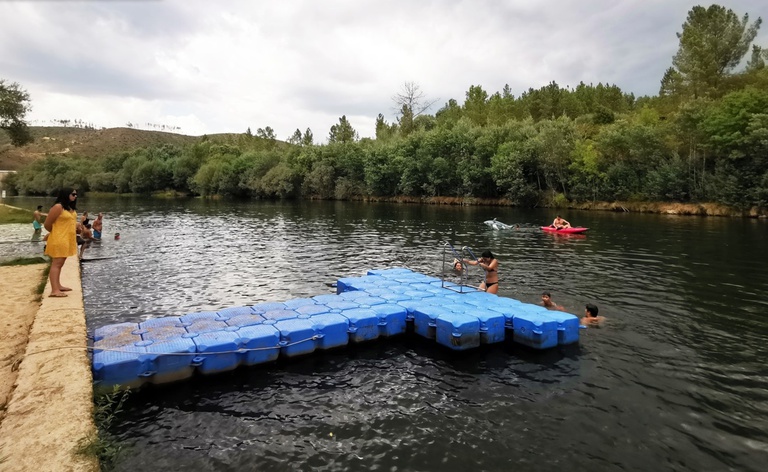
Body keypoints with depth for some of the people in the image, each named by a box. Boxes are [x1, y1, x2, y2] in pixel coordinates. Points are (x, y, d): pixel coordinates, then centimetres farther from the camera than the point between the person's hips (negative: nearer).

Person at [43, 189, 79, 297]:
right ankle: (54, 290, -10)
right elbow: (47, 224, -11)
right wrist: (56, 233, 4)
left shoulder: (71, 207, 11)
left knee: (60, 264, 16)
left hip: (67, 240, 9)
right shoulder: (58, 207, -16)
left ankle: (58, 286, 25)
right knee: (56, 264, -9)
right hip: (58, 240, -9)